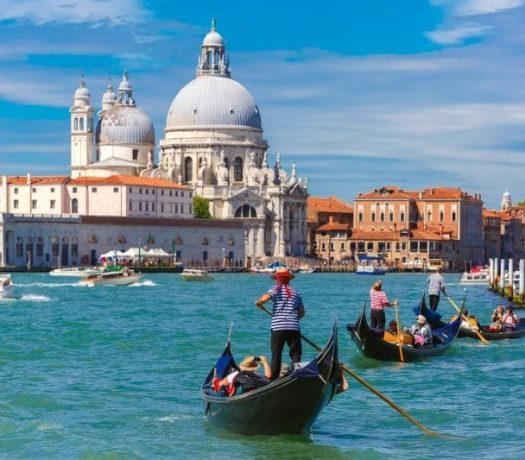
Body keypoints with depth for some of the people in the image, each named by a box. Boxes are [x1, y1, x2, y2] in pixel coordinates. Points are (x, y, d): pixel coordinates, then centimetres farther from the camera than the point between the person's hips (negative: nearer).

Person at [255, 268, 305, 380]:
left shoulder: (276, 289, 2)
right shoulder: (295, 292, 15)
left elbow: (263, 299, -16)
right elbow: (302, 312, 16)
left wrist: (258, 303, 5)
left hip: (278, 327, -2)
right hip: (294, 327, 2)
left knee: (276, 354, 5)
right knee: (295, 354, 6)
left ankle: (273, 378, 4)